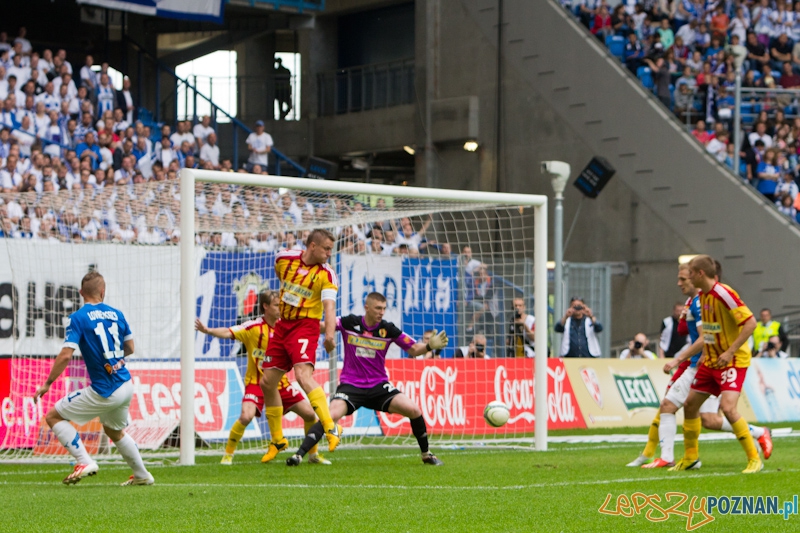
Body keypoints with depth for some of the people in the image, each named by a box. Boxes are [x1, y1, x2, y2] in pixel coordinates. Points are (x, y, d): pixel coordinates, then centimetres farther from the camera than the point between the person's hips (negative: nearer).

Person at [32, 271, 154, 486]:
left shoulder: (78, 318, -10)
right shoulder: (116, 314, 7)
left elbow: (65, 356, -16)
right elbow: (129, 348, 16)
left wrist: (47, 384, -6)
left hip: (104, 393, -6)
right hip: (126, 386, 6)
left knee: (53, 417, 4)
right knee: (115, 431, 31)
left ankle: (84, 462, -7)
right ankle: (142, 475, 39)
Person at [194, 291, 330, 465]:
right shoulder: (253, 327, -15)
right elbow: (228, 333, -26)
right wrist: (208, 330, -42)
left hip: (280, 382, 5)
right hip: (256, 381, -5)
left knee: (310, 414, 0)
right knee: (247, 416, -27)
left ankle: (313, 454, 22)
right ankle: (228, 454, -6)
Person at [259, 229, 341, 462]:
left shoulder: (326, 274, -13)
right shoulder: (285, 258, -1)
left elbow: (329, 306, -26)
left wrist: (330, 334, -42)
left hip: (305, 326, -6)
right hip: (283, 325, 6)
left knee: (303, 374, -29)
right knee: (267, 382, 8)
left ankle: (331, 428, -32)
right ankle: (277, 441, 22)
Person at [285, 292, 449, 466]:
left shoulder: (388, 329, -2)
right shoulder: (349, 323, -6)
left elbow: (413, 349, 3)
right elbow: (322, 327, -11)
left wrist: (430, 346, -15)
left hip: (379, 385, 2)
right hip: (351, 384, -2)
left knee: (413, 409, -15)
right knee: (333, 415, -27)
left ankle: (426, 454, 6)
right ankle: (299, 454, -24)